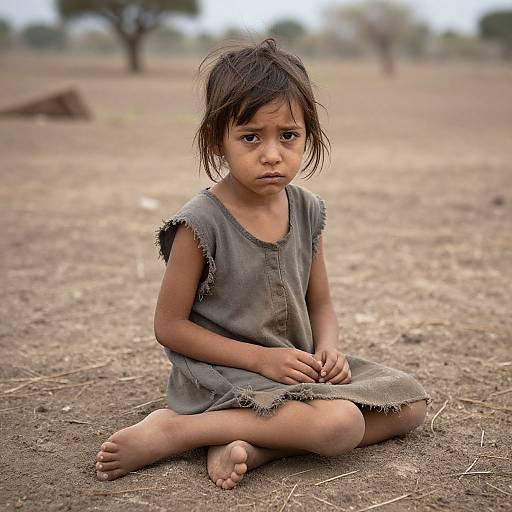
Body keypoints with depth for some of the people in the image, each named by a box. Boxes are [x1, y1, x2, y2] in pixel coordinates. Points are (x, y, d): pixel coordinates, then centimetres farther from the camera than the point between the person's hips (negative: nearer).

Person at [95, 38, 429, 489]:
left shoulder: (307, 211, 2)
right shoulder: (201, 223, -16)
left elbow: (320, 304, 12)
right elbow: (169, 325, -12)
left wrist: (327, 350, -11)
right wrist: (262, 357, -18)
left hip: (295, 365, 8)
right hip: (225, 376, -8)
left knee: (411, 402, 2)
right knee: (340, 424, -28)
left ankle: (255, 447, -14)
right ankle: (171, 430, -18)